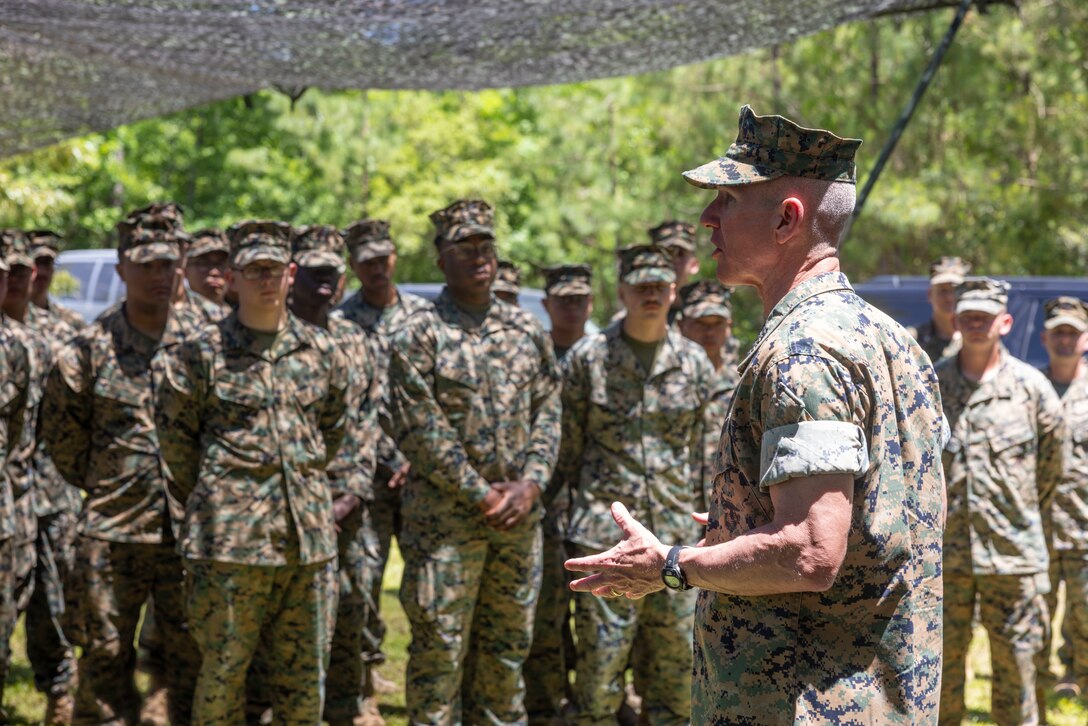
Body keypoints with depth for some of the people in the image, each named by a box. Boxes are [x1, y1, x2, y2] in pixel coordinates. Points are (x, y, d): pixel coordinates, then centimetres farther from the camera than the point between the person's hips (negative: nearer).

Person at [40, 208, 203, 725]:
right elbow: (60, 437, 9)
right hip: (111, 531, 0)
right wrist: (102, 486, 10)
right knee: (104, 657, 6)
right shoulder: (88, 349, 0)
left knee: (194, 658, 6)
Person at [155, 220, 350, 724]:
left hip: (309, 535, 4)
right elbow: (174, 436, 4)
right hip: (229, 540, -4)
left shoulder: (323, 352, 8)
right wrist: (212, 502, 9)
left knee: (306, 672, 10)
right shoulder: (201, 354, -3)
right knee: (223, 669, 2)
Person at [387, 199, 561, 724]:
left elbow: (547, 412, 8)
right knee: (440, 645, -1)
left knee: (508, 642, 12)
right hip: (445, 518, -5)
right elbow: (423, 433, -11)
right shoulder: (418, 337, -6)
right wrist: (482, 494, -13)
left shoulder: (528, 331, 10)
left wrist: (531, 484, -6)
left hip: (520, 517, 5)